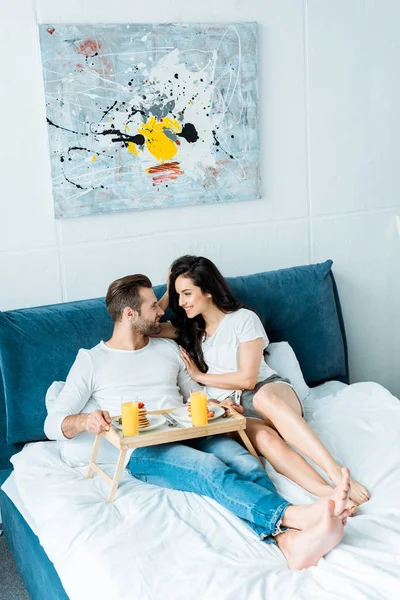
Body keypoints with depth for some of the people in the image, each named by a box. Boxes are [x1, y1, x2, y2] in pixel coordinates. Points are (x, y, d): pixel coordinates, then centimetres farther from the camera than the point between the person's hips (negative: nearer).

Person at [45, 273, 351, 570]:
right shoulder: (91, 361, 11)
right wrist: (85, 420, -18)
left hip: (191, 435, 4)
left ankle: (290, 539, -56)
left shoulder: (169, 349, 24)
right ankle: (297, 516, -58)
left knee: (247, 463, -30)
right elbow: (52, 423, 7)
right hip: (144, 449, -4)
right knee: (210, 468, -36)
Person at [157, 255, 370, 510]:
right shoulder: (188, 327, 17)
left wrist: (200, 376, 3)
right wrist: (169, 292, 11)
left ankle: (337, 473, -52)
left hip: (270, 389, -2)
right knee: (264, 437, -36)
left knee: (264, 397, -42)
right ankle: (329, 494, -56)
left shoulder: (243, 319, 0)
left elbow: (247, 379, -6)